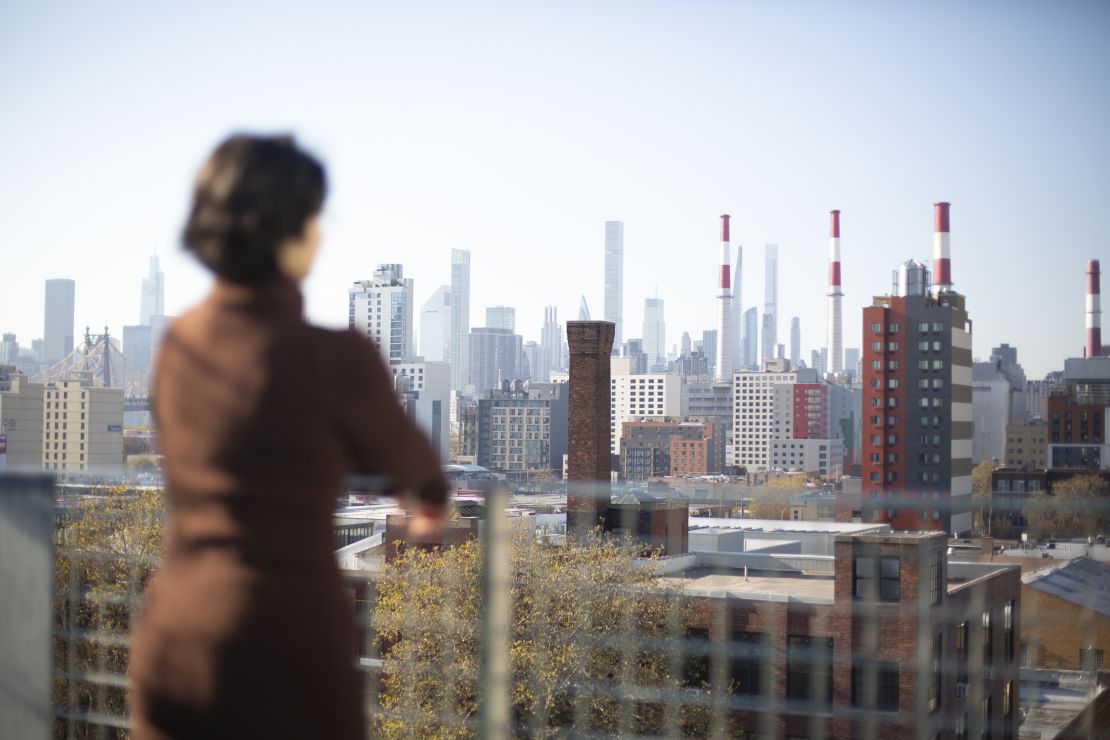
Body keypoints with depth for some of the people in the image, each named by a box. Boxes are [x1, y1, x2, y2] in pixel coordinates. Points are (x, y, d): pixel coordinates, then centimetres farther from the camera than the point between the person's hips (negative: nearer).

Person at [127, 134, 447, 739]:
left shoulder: (178, 344, 2)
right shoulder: (333, 359, -16)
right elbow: (403, 457, 4)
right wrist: (431, 498, 28)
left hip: (170, 640, 5)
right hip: (286, 642, -5)